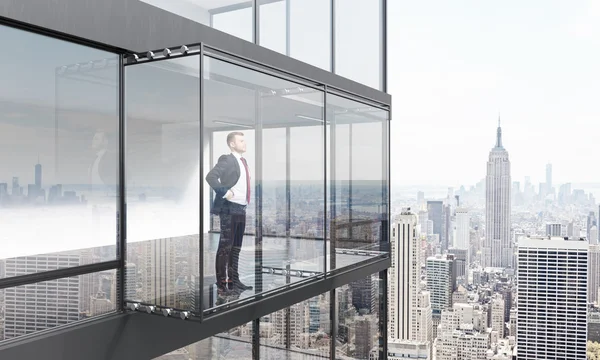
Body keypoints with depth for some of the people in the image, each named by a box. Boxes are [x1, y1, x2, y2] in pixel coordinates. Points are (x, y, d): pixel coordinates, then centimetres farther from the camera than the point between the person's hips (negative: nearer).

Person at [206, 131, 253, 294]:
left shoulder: (244, 161, 15)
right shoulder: (227, 160, -11)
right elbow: (210, 177, -25)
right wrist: (225, 193, -23)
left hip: (241, 209, 8)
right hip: (229, 208, -8)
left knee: (236, 247, 12)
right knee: (225, 246, -5)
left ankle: (234, 281, 20)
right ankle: (222, 283, 1)